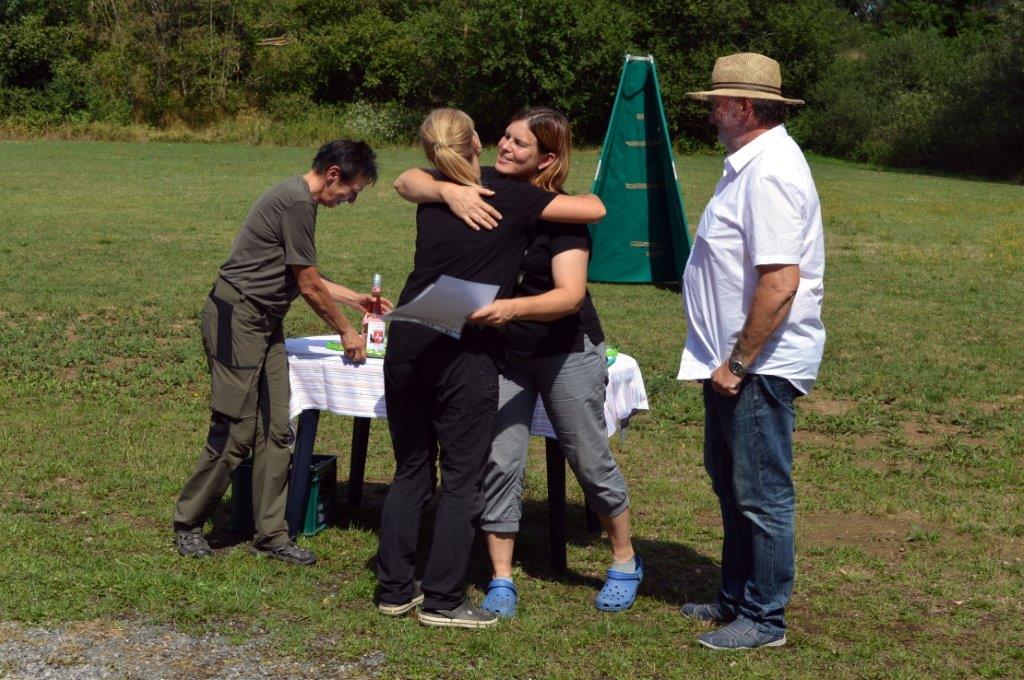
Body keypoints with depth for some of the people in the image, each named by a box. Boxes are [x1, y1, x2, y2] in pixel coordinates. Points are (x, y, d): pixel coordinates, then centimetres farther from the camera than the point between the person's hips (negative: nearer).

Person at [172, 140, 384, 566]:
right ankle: (188, 523, 8)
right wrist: (345, 331, 1)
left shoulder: (296, 198, 16)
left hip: (264, 324, 10)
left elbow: (301, 277, 26)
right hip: (237, 319, -10)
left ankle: (271, 535, 9)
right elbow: (308, 285, -11)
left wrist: (354, 299, 29)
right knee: (235, 432, -7)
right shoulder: (297, 203, -16)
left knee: (274, 431, 5)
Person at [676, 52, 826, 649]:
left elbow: (780, 284, -28)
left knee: (761, 495, 1)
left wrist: (738, 363, -21)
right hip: (733, 360, 11)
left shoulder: (771, 172, -21)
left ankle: (765, 620, 13)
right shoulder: (751, 163, 12)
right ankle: (737, 598, 35)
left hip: (760, 364, -11)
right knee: (731, 483, 21)